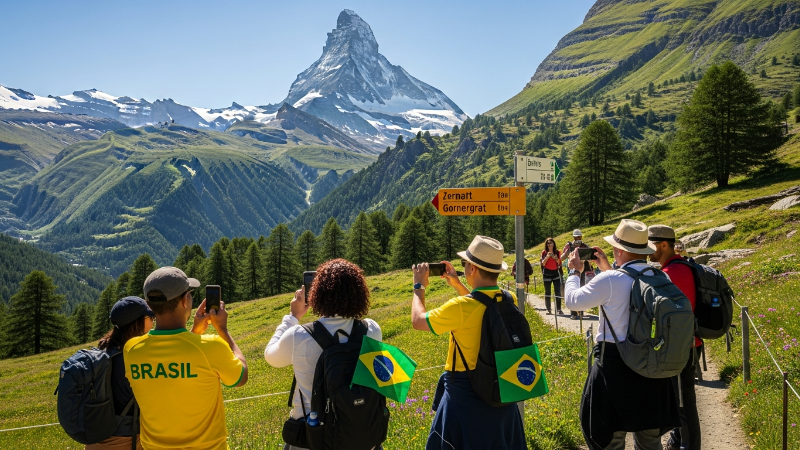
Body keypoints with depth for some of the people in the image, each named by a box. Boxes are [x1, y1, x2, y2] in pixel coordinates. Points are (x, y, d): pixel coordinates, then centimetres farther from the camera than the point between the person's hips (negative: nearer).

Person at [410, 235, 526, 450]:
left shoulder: (461, 307, -25)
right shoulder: (510, 300, -6)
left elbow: (418, 321, -9)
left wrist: (419, 287, 5)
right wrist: (456, 284, 19)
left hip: (466, 396, -6)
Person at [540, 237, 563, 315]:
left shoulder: (557, 252, 4)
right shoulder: (544, 252, 3)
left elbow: (560, 264, 3)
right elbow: (543, 263, -5)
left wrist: (556, 258, -16)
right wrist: (547, 257, -20)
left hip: (556, 273, 0)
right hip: (547, 274, 0)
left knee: (558, 291, -7)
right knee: (547, 292, 3)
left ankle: (558, 309, -5)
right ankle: (548, 310, 9)